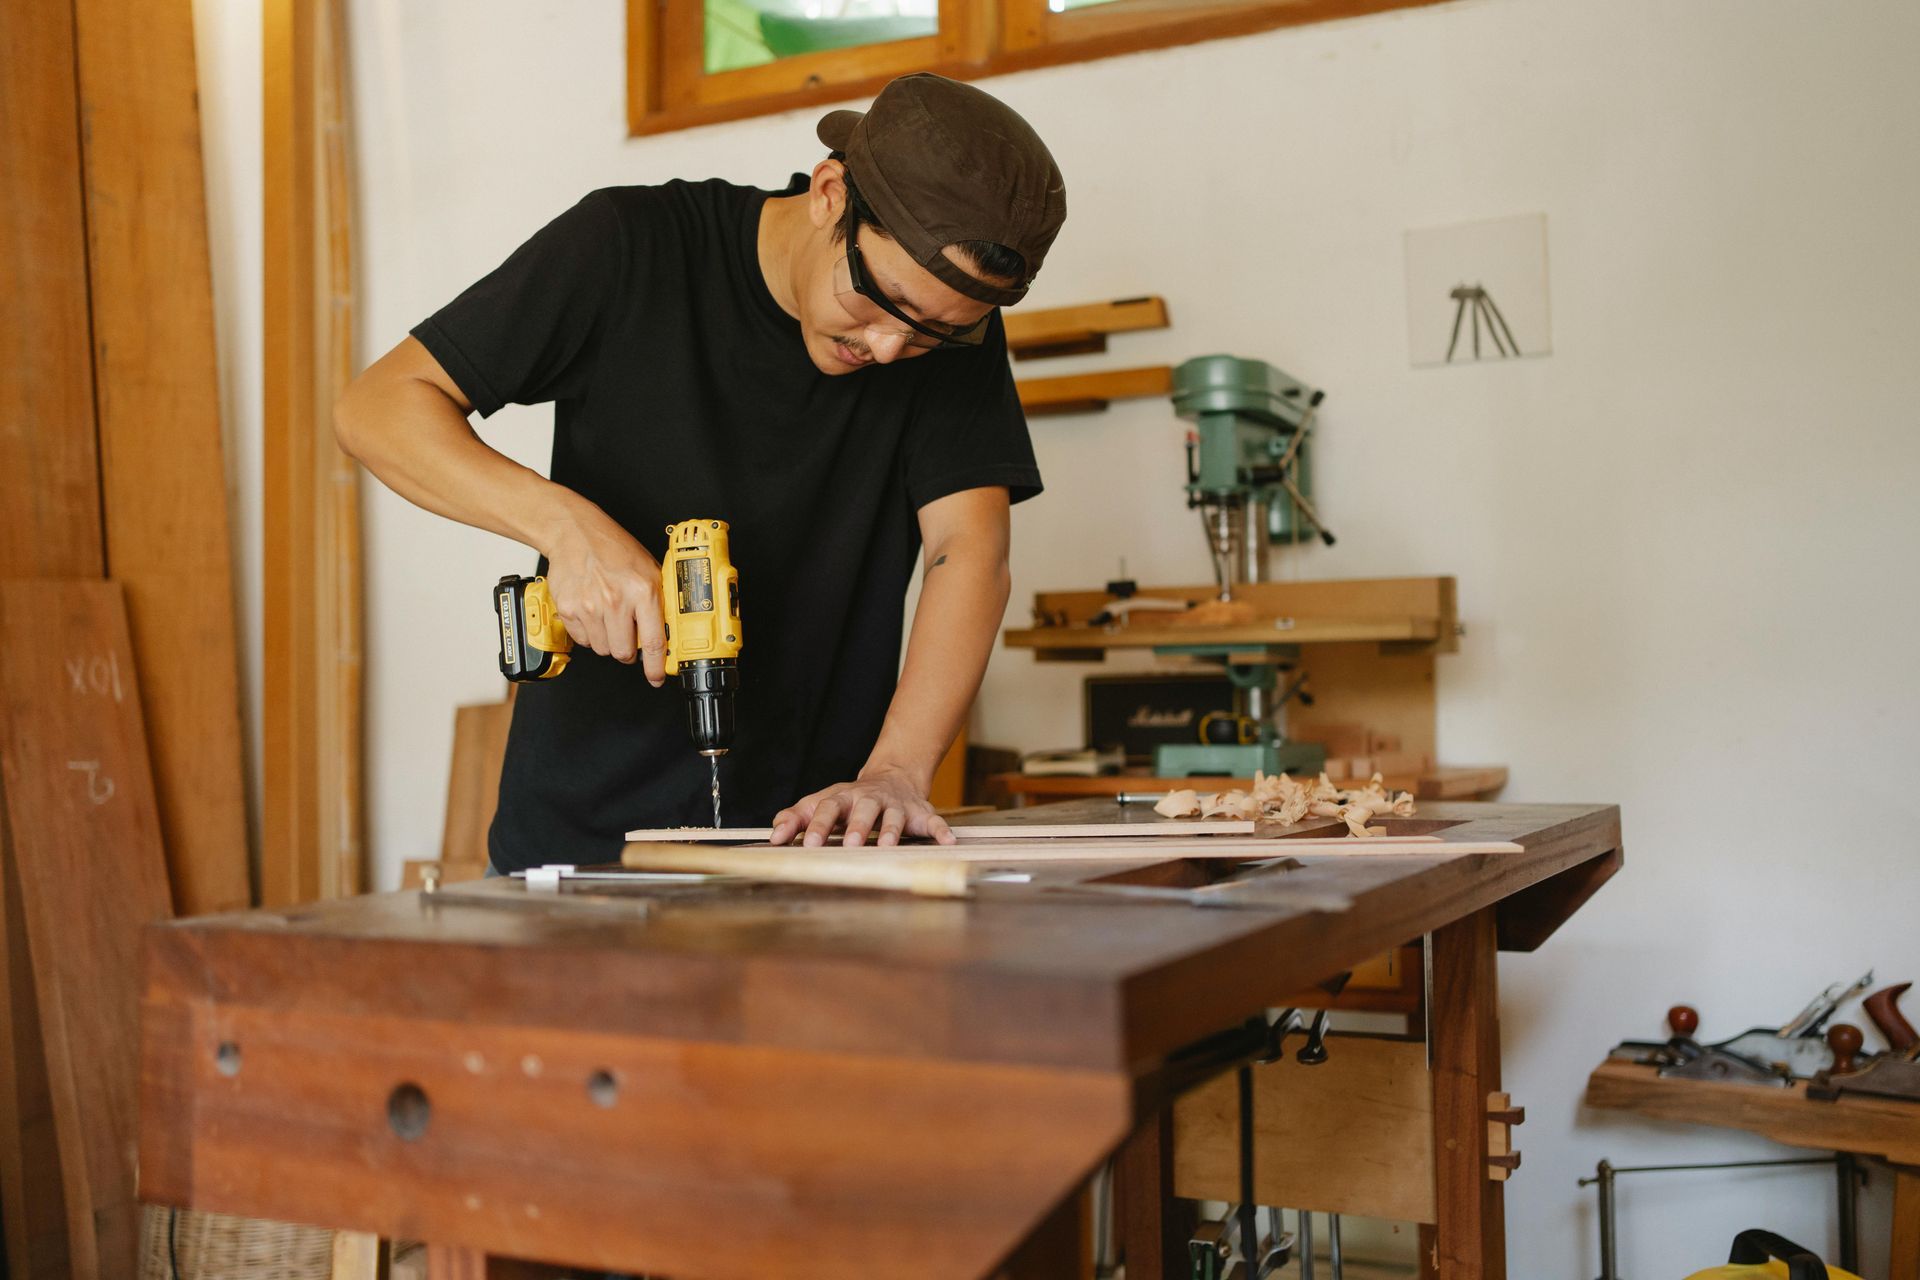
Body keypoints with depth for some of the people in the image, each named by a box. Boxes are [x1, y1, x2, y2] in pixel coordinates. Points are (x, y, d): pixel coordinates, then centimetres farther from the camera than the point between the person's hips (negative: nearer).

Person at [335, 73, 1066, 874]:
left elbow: (972, 554, -14)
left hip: (810, 834, 2)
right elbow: (375, 407, -8)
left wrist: (893, 775, -29)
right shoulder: (631, 247, -10)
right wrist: (565, 523, -25)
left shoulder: (955, 328, -5)